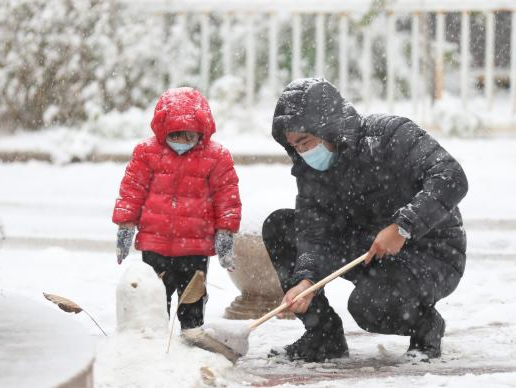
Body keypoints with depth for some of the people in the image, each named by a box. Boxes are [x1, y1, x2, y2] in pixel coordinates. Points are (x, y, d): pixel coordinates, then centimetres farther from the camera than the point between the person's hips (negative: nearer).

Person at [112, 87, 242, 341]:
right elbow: (132, 190, 2)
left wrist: (225, 234, 0)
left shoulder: (216, 157, -3)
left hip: (196, 244, 0)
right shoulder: (147, 152, -3)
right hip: (154, 242, 0)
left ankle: (192, 330, 21)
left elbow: (227, 196, 2)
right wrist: (125, 226, 0)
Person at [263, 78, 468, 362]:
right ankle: (323, 336, -2)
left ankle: (426, 327, 0)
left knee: (368, 305, -36)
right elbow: (314, 235, -10)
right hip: (369, 255, 7)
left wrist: (402, 226, -35)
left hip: (433, 256, -7)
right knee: (278, 226, -2)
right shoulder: (311, 171, -1)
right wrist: (305, 279, -30)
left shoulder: (388, 134, -20)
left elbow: (451, 179, -28)